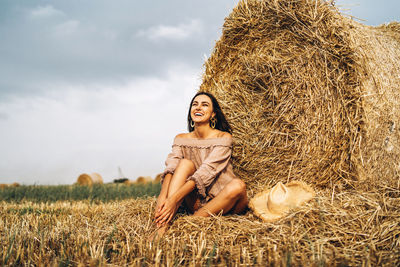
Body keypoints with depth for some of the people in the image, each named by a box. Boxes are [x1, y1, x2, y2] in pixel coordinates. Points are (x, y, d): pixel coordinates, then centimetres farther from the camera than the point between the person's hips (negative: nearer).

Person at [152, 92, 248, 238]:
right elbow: (171, 168, -12)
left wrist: (174, 198, -33)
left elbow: (206, 171, -22)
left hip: (222, 203, -2)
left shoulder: (223, 137, -8)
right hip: (197, 202, 2)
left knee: (238, 185, -34)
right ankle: (162, 227, -37)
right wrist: (162, 196, -34)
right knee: (186, 163, -22)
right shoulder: (181, 139, 6)